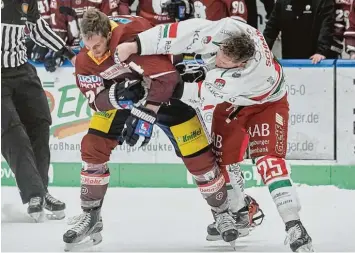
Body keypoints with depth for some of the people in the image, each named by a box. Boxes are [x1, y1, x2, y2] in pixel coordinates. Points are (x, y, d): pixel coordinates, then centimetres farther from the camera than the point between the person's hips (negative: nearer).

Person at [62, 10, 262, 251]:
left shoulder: (135, 36, -39)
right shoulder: (85, 59, -19)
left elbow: (166, 77, -40)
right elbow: (96, 98, -16)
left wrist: (145, 115, -41)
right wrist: (116, 95, -38)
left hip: (167, 89, -4)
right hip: (118, 95, 5)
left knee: (197, 154, -8)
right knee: (93, 148, -8)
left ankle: (222, 212, 11)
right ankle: (90, 216, 5)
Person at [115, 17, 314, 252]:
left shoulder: (252, 73, -44)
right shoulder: (224, 30, -36)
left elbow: (207, 94, -36)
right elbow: (180, 33, -39)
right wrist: (134, 45, -45)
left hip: (266, 101, -6)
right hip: (232, 102, 6)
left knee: (268, 159, -21)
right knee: (223, 158, 7)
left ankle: (294, 226, -22)